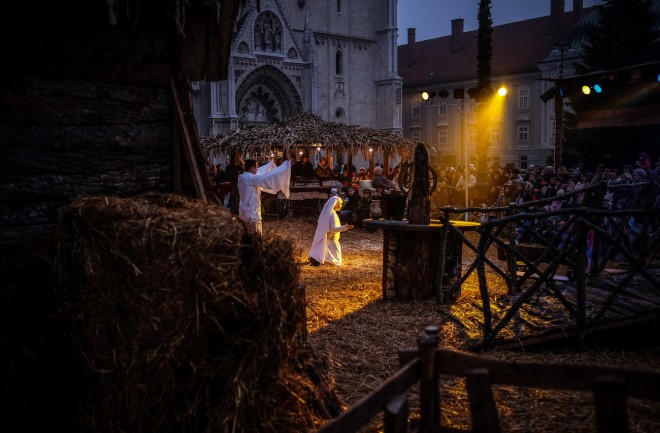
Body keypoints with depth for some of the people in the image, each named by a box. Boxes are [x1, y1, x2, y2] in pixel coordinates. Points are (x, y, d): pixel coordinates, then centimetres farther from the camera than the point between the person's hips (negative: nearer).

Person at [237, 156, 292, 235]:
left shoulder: (242, 177, 5)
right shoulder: (251, 178, -21)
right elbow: (269, 176, -22)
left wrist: (272, 162, 30)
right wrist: (286, 164, -15)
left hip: (245, 210, 9)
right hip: (252, 211, -9)